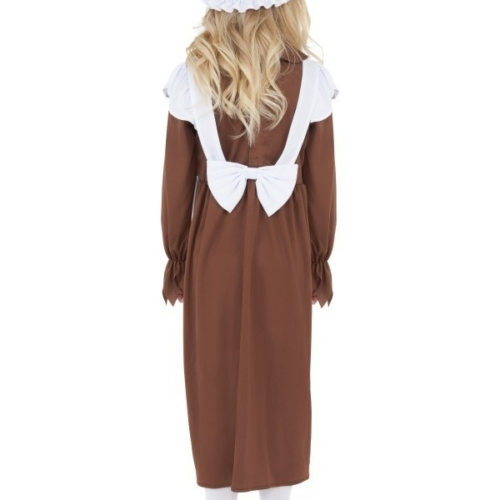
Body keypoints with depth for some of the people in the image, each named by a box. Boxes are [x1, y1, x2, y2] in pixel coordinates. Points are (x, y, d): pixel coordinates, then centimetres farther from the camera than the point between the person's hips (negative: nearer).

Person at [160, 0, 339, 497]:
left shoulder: (191, 77, -10)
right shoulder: (310, 77, -10)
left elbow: (177, 179, -4)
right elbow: (321, 180, -4)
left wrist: (174, 254, 9)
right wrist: (320, 256, 9)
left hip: (213, 244, 0)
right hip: (282, 245, 0)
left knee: (214, 370, 15)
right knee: (280, 371, 15)